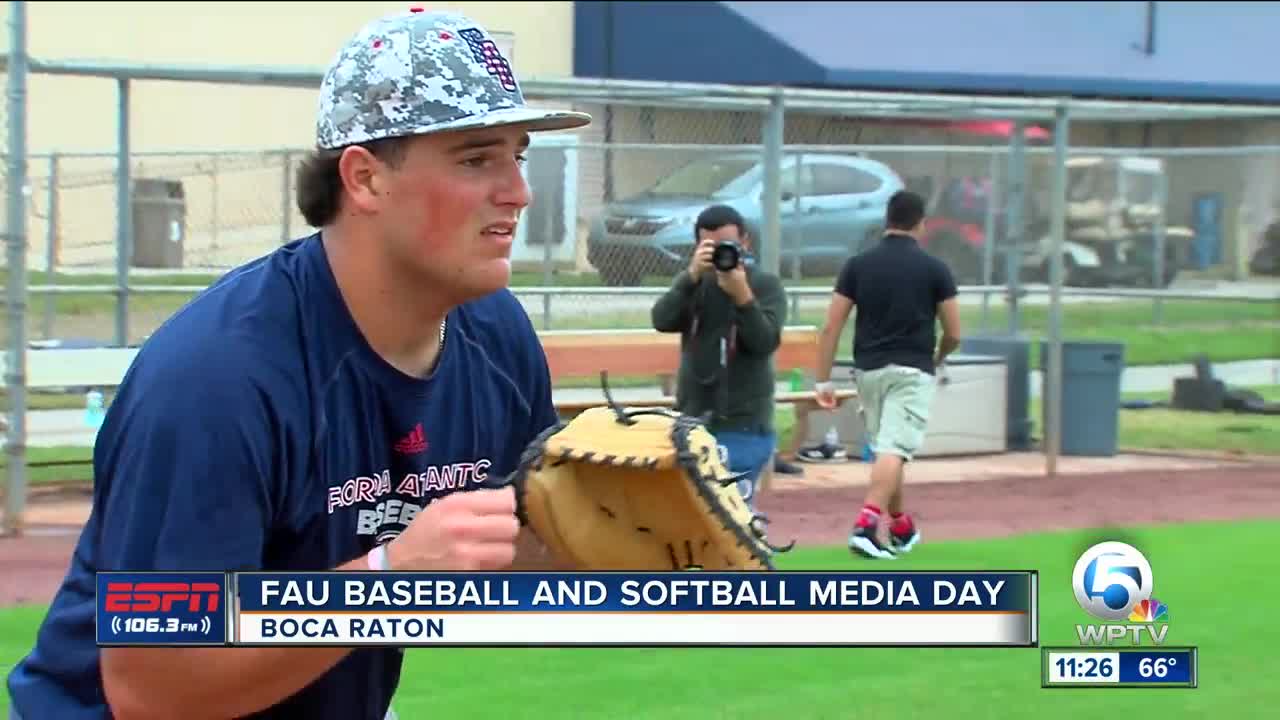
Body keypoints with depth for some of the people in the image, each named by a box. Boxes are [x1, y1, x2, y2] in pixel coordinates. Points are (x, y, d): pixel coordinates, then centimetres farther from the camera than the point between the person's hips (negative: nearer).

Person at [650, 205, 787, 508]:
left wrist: (742, 295, -28)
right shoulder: (691, 282, 7)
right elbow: (662, 320, -10)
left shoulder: (765, 284, -2)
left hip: (743, 428, -4)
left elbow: (765, 342, -15)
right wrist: (692, 275, -23)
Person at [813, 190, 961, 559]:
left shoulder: (857, 265, 2)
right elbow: (953, 334, 0)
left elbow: (831, 328, -2)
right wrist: (937, 359, 22)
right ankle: (866, 524, -28)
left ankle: (901, 528, 30)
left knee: (884, 448, 19)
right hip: (912, 372, -4)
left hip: (868, 370, 4)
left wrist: (822, 380, 2)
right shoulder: (934, 268, -3)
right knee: (894, 450, -10)